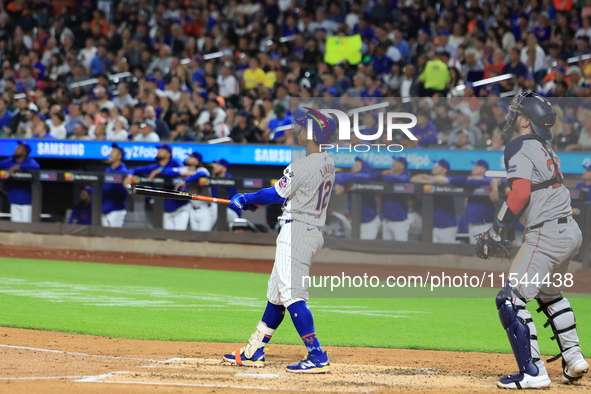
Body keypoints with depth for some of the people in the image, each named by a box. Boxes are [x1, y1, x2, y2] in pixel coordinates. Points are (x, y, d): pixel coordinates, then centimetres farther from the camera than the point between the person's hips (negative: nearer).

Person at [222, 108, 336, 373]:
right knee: (276, 292, 17)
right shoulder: (328, 164, 10)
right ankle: (254, 352, 26)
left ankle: (317, 356, -16)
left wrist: (245, 199, 7)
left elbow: (276, 194, -10)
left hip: (297, 231, -10)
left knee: (292, 294, -12)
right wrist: (253, 202, 19)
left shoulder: (303, 167, -19)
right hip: (313, 231, 10)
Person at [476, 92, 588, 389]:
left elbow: (521, 192, -21)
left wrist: (498, 227, -15)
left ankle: (533, 372, -15)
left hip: (546, 235, -10)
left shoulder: (520, 148, -9)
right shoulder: (545, 148, 19)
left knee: (510, 300, -9)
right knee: (550, 295, 29)